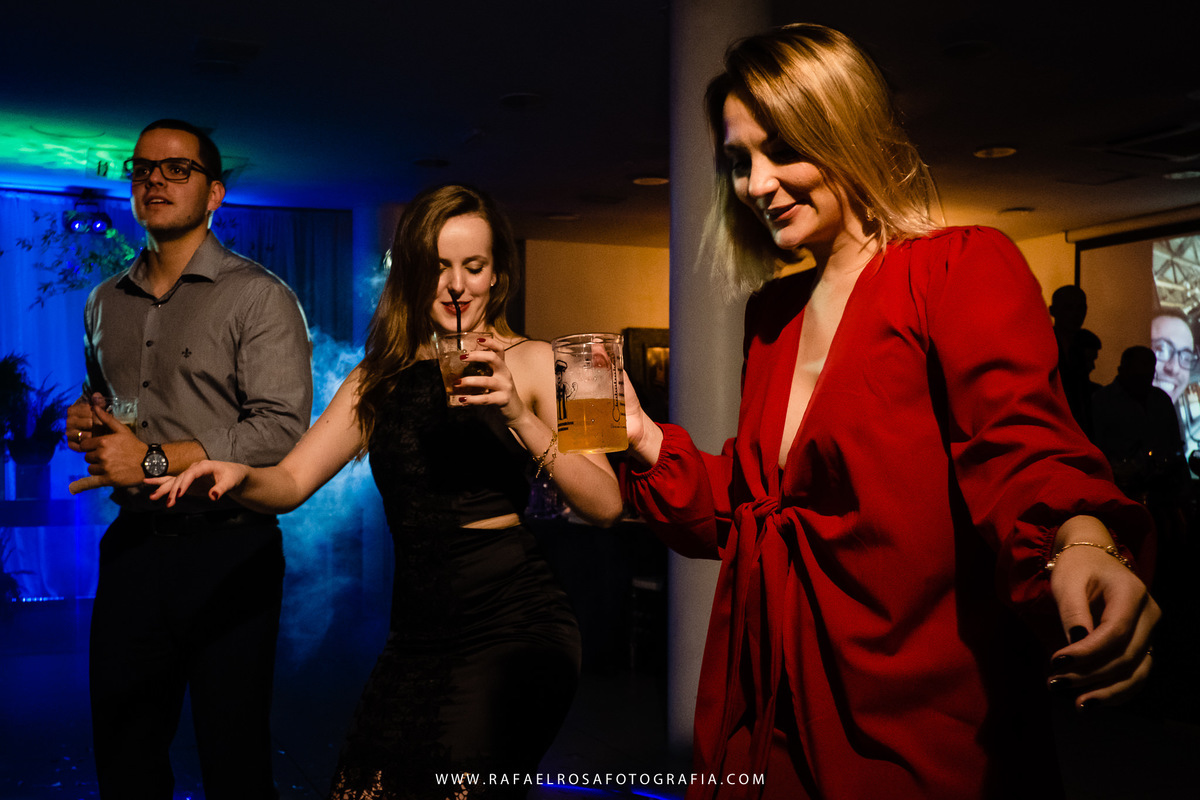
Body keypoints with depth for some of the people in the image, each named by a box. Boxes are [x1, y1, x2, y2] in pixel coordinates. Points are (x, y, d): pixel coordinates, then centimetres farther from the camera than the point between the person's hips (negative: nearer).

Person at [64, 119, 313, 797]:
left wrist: (156, 460, -18)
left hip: (228, 554, -6)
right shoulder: (105, 303, 15)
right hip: (132, 548, 6)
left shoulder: (258, 297, -7)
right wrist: (85, 417, 6)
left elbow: (281, 430, -17)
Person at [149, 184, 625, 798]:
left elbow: (605, 506, -7)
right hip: (418, 632, 4)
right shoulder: (379, 377, 15)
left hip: (513, 628, -4)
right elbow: (291, 483, 9)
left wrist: (521, 416, -19)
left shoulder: (531, 362, 2)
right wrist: (238, 476, -13)